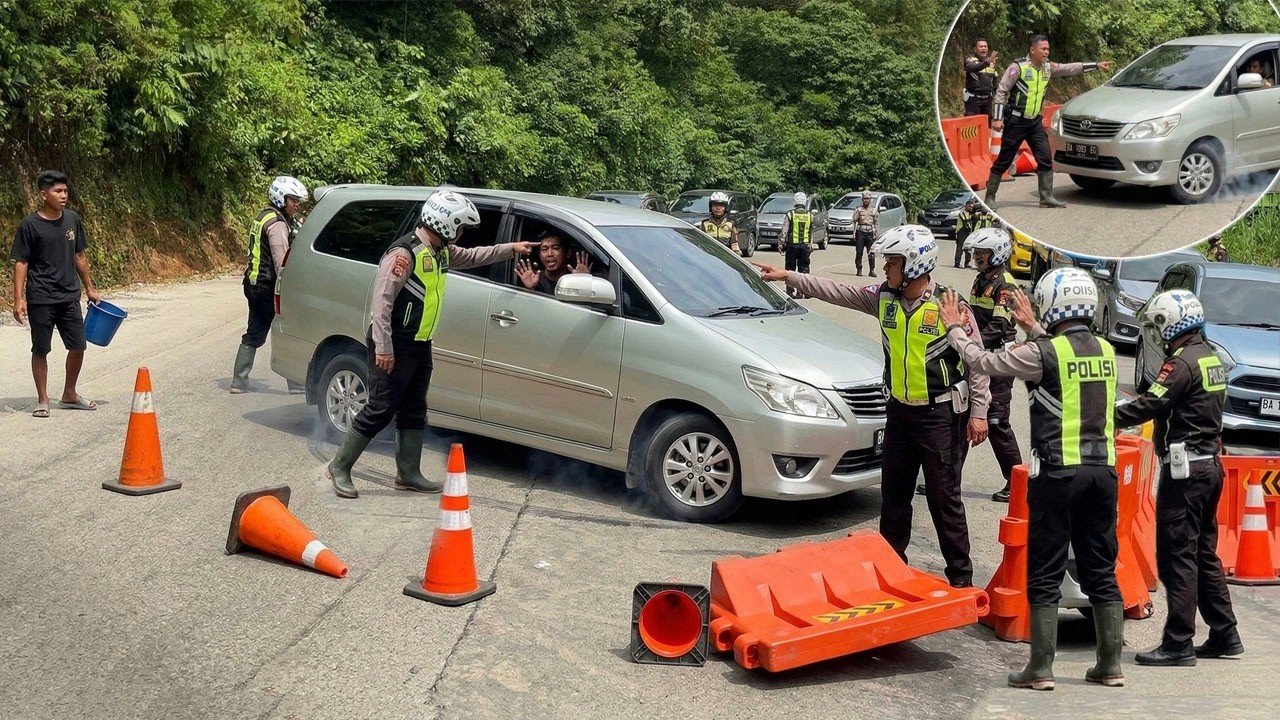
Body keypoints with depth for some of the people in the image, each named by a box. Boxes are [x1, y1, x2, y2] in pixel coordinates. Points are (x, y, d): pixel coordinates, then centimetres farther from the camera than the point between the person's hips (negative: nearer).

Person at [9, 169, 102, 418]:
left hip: (69, 297, 5)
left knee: (78, 346, 7)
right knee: (40, 350, 3)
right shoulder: (29, 225, -9)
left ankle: (69, 395, 24)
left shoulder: (72, 219, 5)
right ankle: (43, 400, 14)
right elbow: (20, 263, -7)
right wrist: (19, 299, -13)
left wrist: (90, 288, 15)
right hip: (40, 299, -5)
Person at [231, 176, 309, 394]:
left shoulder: (262, 217, 16)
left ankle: (239, 382, 14)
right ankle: (297, 383, 1)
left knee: (254, 335, 13)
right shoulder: (277, 223, -16)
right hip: (269, 287, -10)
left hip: (254, 284, 10)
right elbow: (281, 261, -20)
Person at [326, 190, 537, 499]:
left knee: (414, 413, 13)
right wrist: (383, 347, -24)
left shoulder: (442, 252, 9)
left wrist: (511, 249, 22)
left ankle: (408, 474, 21)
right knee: (379, 411, -7)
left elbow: (473, 256, 28)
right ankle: (339, 467, 3)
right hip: (395, 346, -10)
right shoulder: (404, 253, -20)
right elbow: (382, 301, -23)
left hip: (419, 346, 10)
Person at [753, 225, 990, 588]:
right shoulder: (884, 297, 1)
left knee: (944, 500, -2)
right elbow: (837, 292, 4)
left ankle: (961, 577, 9)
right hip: (900, 411, 6)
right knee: (893, 494, 14)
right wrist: (789, 277, -3)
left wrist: (978, 413, -11)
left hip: (941, 416, -6)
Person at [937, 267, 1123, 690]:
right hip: (1102, 470, 6)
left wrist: (955, 328, 14)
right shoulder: (1105, 351, 7)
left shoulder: (1042, 354, -12)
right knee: (1101, 571, 13)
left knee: (1044, 575, 2)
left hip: (1057, 474, -6)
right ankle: (1110, 664, 17)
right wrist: (1035, 330, 39)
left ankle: (1041, 668, 5)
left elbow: (983, 362, -2)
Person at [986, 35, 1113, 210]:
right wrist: (997, 118, -16)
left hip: (1035, 122, 6)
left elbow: (1071, 68, 12)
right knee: (1003, 161, -2)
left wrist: (1096, 65, 7)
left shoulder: (1048, 68, 6)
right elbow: (1001, 92, -12)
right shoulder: (1018, 67, -12)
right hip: (1016, 122, -6)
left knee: (1045, 159, 2)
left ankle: (1047, 197, 8)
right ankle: (989, 198, 6)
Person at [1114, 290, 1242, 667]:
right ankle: (1225, 635, 21)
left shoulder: (1183, 362, -16)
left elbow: (1148, 406, -20)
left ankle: (1178, 643, -4)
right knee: (1204, 553, 16)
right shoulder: (1211, 357, 13)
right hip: (1209, 463, 10)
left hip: (1185, 468, -10)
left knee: (1177, 555, -6)